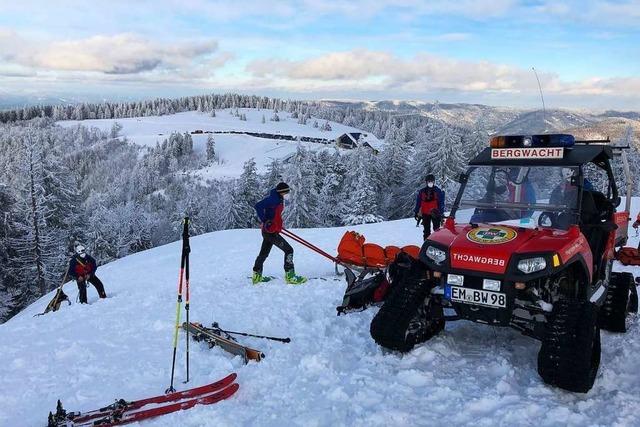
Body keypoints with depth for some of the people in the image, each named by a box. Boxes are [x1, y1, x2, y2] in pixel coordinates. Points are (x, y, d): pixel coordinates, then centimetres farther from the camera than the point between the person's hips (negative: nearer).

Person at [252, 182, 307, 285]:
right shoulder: (273, 199, -17)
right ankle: (290, 276, -6)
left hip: (269, 231, 10)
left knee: (263, 253, 18)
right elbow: (258, 206, -26)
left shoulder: (279, 199, 12)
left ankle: (257, 276, 30)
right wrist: (264, 221, -21)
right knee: (288, 250, -8)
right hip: (270, 231, -10)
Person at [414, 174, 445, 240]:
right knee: (426, 231, 6)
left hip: (435, 214, -2)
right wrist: (416, 212, 9)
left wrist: (441, 213, -5)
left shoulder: (438, 191, 2)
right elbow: (418, 203, 13)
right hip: (425, 214, 2)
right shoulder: (422, 192, 8)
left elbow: (441, 203, 2)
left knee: (437, 230, -7)